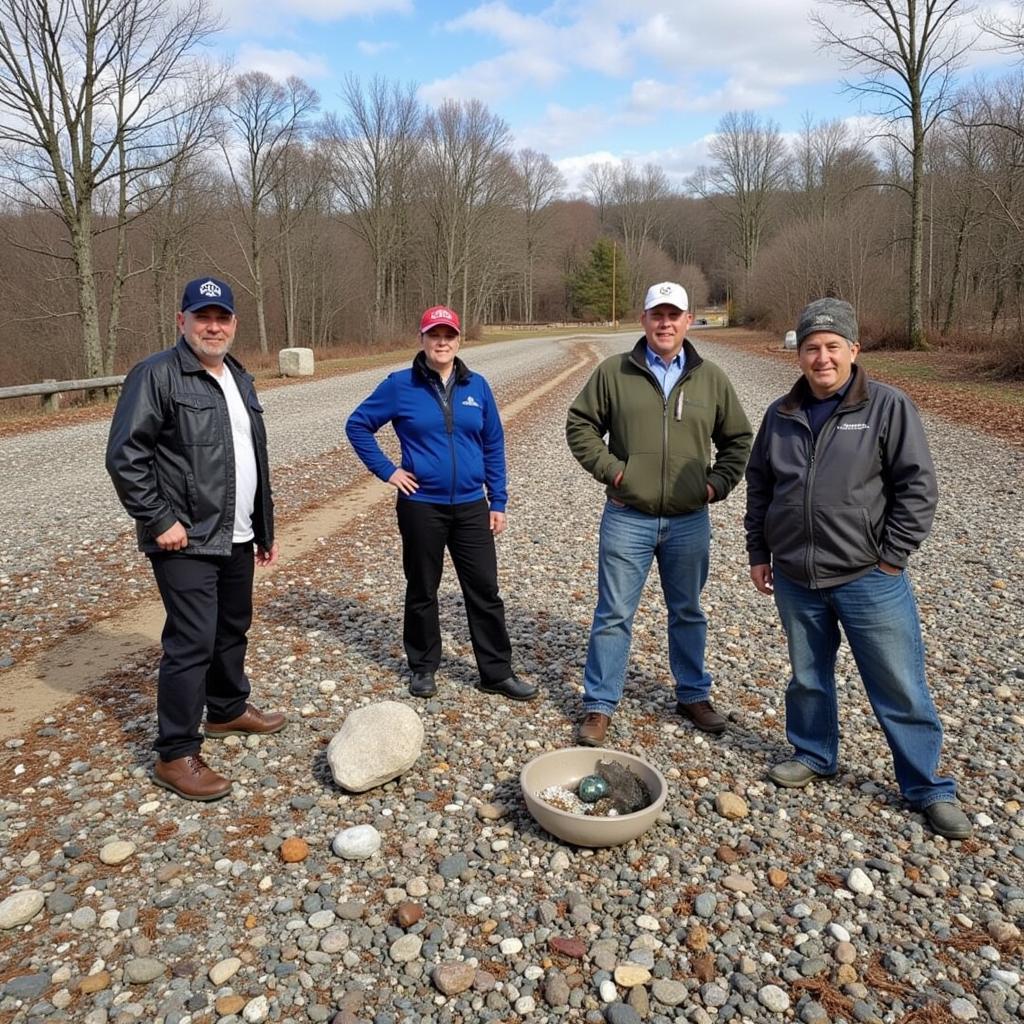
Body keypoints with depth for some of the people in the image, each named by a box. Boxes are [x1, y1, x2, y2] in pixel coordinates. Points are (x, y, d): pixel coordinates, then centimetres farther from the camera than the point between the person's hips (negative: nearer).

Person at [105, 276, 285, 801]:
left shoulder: (238, 378, 14)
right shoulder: (158, 375, -12)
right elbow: (124, 456, -16)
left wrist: (265, 526, 19)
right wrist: (159, 520, -18)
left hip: (236, 538, 8)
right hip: (186, 541, -8)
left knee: (234, 628, 19)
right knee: (192, 642, -7)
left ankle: (228, 710, 39)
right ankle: (175, 755, 6)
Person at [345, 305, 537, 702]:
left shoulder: (476, 386, 3)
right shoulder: (400, 385, -5)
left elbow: (493, 445, 7)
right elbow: (357, 425, 3)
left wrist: (498, 502, 5)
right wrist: (386, 470, -4)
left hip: (471, 506, 2)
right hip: (421, 506, -2)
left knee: (485, 591, 5)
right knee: (422, 590, 11)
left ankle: (498, 672, 17)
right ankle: (423, 667, 28)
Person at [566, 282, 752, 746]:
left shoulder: (711, 378, 5)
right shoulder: (613, 372, -1)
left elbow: (738, 439, 14)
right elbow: (579, 424, 4)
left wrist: (717, 483, 2)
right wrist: (607, 467, -7)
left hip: (689, 521, 2)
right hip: (627, 519, -2)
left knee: (688, 613, 16)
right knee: (613, 615, 4)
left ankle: (694, 695, 34)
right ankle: (598, 706, 16)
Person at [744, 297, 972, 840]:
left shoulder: (888, 406, -7)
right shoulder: (780, 415, 6)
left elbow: (918, 487, -7)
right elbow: (758, 487, 13)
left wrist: (892, 557, -9)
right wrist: (758, 553, 11)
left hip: (869, 578, -3)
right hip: (795, 579, 4)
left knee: (900, 688, 5)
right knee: (808, 677, 18)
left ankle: (928, 788, 23)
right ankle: (813, 755, 39)